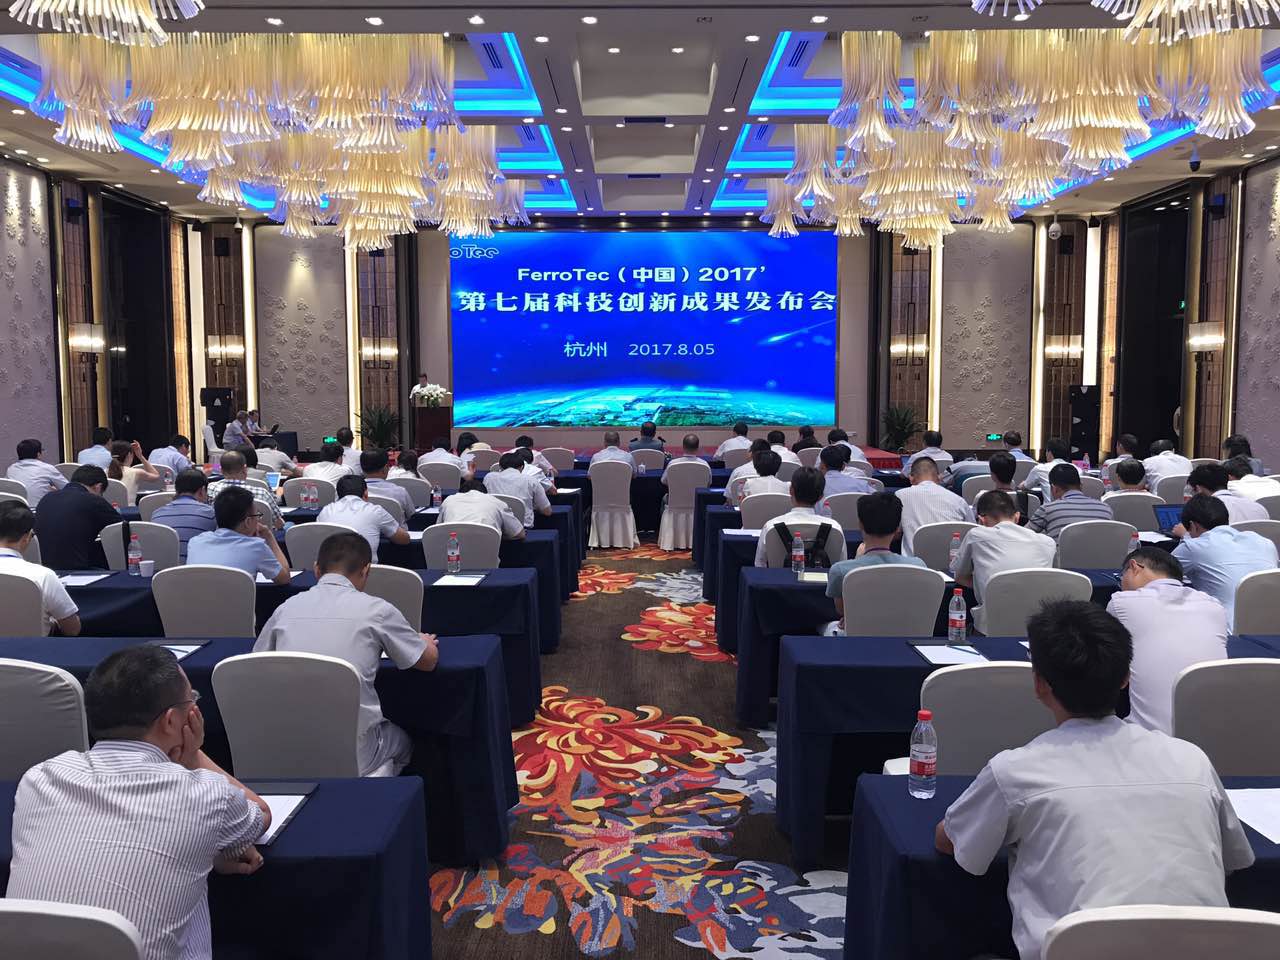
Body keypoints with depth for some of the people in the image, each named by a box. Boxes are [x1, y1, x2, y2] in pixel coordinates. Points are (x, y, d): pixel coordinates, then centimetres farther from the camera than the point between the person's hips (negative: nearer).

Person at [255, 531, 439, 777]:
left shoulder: (286, 607, 4)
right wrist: (426, 642, 29)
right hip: (353, 754, -4)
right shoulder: (376, 609, -5)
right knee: (402, 742, 31)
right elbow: (429, 660, 5)